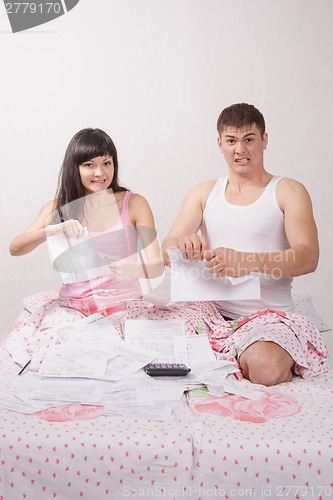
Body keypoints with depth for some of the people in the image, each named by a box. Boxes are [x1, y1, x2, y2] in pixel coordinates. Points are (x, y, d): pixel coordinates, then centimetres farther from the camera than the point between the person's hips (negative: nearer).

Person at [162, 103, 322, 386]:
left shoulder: (288, 192, 3)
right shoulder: (204, 193, 14)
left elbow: (308, 257, -13)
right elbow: (167, 253, 3)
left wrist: (247, 261, -32)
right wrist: (184, 246, -24)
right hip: (213, 312, 4)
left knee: (264, 368, -33)